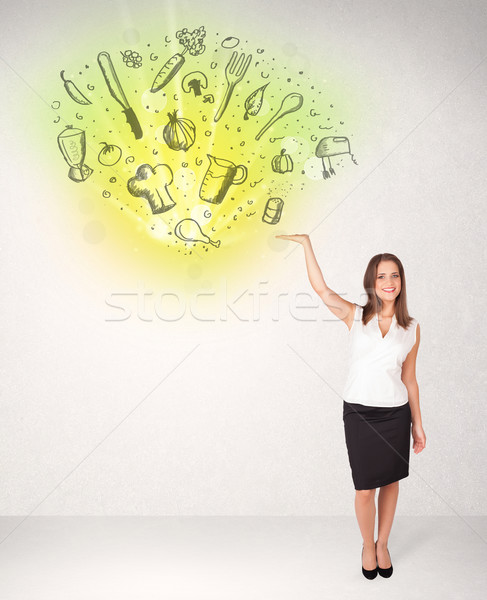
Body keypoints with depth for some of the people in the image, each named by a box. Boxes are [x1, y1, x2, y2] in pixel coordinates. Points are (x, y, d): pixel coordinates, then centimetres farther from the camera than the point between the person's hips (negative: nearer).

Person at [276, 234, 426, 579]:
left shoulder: (411, 328, 2)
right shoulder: (355, 316, -2)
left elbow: (409, 379, 7)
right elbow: (321, 289, -13)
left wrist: (417, 424, 9)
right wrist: (307, 244, -17)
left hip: (396, 414, 2)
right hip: (359, 412, -1)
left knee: (390, 482, 15)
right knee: (365, 488, 6)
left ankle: (382, 544, 37)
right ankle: (367, 546, 32)